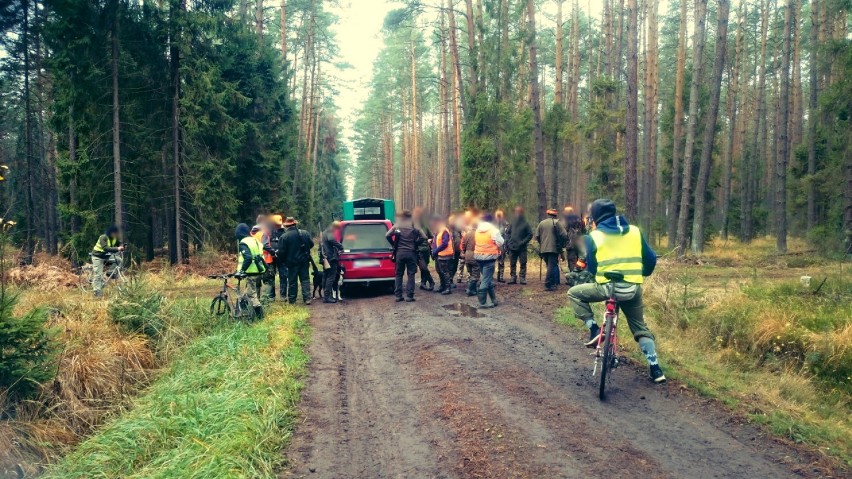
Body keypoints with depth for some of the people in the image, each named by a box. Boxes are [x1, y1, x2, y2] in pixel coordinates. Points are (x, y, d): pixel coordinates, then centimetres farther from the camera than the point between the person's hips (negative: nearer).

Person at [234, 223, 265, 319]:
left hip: (251, 272, -9)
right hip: (259, 271, 9)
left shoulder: (243, 243, -12)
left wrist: (241, 270, -19)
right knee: (251, 291, 18)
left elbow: (248, 258, -25)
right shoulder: (255, 240, 15)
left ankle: (259, 314, -9)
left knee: (251, 294, -4)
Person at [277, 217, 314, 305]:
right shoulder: (305, 233, -3)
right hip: (304, 261, 3)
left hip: (292, 262, -3)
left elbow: (281, 251, -13)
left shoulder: (284, 237, -14)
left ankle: (292, 299, 15)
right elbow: (311, 244, 5)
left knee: (292, 281, 8)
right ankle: (307, 298, 2)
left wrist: (285, 260, 6)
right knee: (305, 279, 9)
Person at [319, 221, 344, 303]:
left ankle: (325, 295, 21)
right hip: (331, 258, -10)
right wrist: (341, 247, -23)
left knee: (325, 277, 15)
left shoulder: (324, 233, 20)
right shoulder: (329, 234, -12)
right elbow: (333, 240, -34)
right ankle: (327, 296, -12)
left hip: (325, 259, 10)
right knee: (331, 277, -9)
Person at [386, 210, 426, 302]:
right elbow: (423, 237, -7)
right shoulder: (414, 228, 0)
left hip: (399, 253, 1)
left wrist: (394, 245, 4)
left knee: (399, 274, 9)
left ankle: (398, 295, 7)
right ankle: (409, 296, 0)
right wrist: (416, 244, 5)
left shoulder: (397, 227, 1)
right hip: (411, 253, -1)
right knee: (411, 274, 4)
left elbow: (387, 236, -9)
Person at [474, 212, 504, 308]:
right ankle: (482, 302, -3)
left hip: (479, 256, 7)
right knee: (486, 279, -3)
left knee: (488, 278, 17)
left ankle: (493, 299, 24)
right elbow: (500, 243, -7)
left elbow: (476, 242, 13)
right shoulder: (494, 230, -11)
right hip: (489, 257, -7)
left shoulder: (477, 230, 8)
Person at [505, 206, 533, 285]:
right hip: (512, 248, 3)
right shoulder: (512, 223, 6)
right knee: (512, 264, 6)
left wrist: (523, 242, -11)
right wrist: (508, 242, 1)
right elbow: (507, 232, 12)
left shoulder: (525, 223, -4)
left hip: (522, 248, -3)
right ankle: (513, 277, 12)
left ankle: (522, 278, 5)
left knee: (523, 263, 0)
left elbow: (530, 234, -3)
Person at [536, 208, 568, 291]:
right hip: (553, 248, -5)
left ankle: (554, 283, 21)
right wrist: (562, 244, 6)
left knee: (549, 265, 16)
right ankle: (548, 285, -11)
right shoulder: (556, 222, -4)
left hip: (543, 249, 5)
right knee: (552, 266, -4)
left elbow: (537, 236, 7)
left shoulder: (541, 223, 9)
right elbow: (564, 235, -10)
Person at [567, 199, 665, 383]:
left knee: (574, 293, 19)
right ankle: (655, 368, 17)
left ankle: (594, 329, 7)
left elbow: (591, 267, 6)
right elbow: (651, 259, 10)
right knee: (641, 328, 23)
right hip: (633, 289, 4)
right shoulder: (634, 231, 9)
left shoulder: (594, 236, 1)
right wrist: (642, 273, 31)